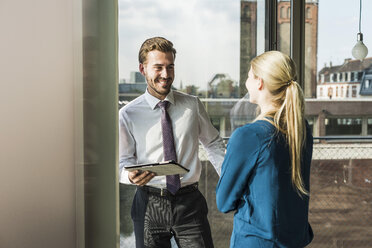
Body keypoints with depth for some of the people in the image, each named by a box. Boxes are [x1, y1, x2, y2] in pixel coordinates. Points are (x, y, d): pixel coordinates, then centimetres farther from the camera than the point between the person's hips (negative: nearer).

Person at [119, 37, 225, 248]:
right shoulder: (128, 115, -2)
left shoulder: (193, 105, 3)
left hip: (189, 203, 1)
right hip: (149, 205, -1)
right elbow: (123, 161, 2)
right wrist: (131, 175, -21)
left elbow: (214, 144, 13)